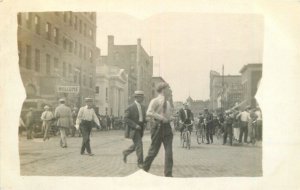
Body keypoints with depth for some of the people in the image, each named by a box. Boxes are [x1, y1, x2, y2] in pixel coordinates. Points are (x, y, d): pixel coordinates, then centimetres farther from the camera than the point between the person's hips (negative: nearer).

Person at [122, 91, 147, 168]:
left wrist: (144, 123, 0)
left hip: (140, 129, 7)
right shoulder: (130, 107, -11)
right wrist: (135, 125, -22)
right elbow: (125, 119, -15)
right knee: (139, 144, -11)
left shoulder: (143, 107, 10)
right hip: (134, 129, -7)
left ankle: (126, 152, 39)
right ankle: (140, 162, -4)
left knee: (136, 145, 15)